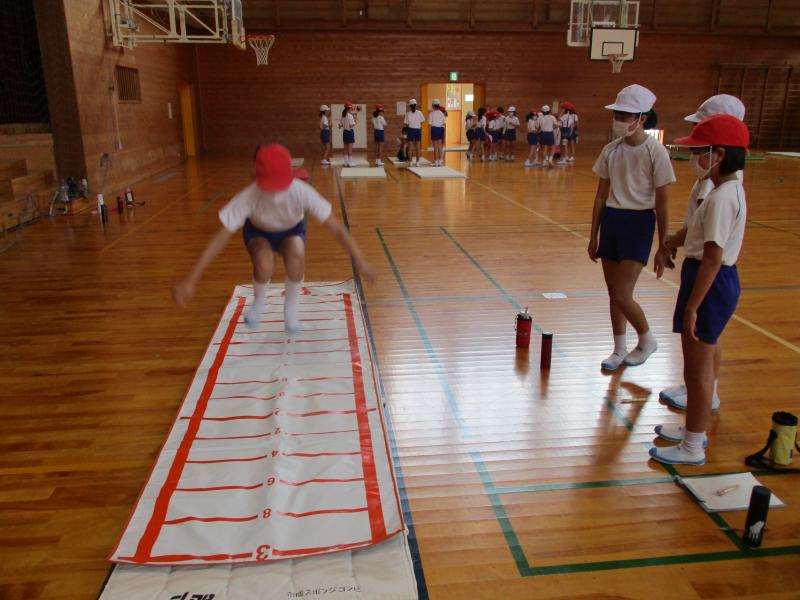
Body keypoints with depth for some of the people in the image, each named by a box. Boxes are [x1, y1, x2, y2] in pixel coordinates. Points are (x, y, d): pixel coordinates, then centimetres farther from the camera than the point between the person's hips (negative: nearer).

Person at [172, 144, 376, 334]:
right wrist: (191, 280, -37)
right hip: (258, 232, 0)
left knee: (296, 260, -32)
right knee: (264, 264, -33)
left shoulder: (302, 192, -38)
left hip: (292, 230, 1)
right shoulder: (248, 197, -38)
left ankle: (290, 308, -1)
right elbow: (220, 238, -35)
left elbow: (336, 228, -34)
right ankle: (258, 302, 3)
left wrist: (360, 261, -41)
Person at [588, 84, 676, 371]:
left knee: (622, 296, -9)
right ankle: (619, 349, 27)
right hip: (611, 220, 5)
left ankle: (647, 340, 19)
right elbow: (601, 195, 10)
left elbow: (661, 203, -7)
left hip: (638, 223, -5)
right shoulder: (611, 151, 4)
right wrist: (593, 237, 11)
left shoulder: (655, 152, -10)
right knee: (614, 294, 10)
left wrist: (663, 246, -6)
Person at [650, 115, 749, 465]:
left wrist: (692, 306, -22)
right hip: (719, 280, 10)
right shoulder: (731, 189, 9)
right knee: (698, 365, 22)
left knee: (697, 370, 2)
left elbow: (713, 258, -24)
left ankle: (692, 448, 17)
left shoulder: (722, 197, -21)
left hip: (711, 283, -10)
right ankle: (694, 429, 38)